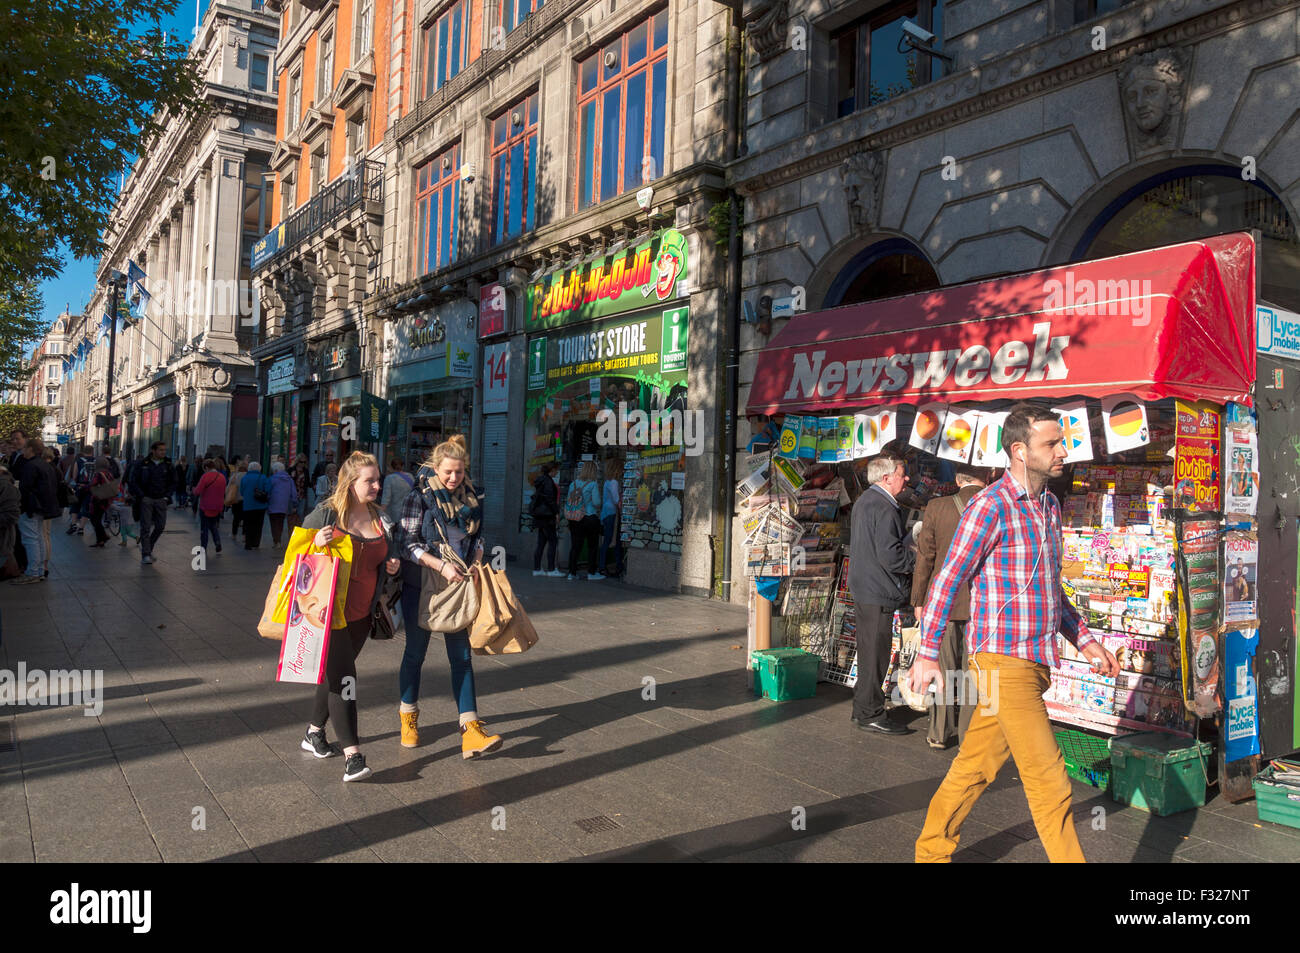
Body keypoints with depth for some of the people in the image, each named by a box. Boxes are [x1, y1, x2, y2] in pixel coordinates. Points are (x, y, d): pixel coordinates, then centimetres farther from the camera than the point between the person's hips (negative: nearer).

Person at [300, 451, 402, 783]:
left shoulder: (380, 518, 9)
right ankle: (352, 754, -10)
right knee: (343, 676, -11)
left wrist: (393, 563, 1)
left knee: (335, 672, 16)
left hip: (361, 613, 6)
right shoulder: (325, 514, -7)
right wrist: (315, 543, -22)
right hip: (329, 611, -5)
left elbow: (388, 552, 23)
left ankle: (314, 733, 34)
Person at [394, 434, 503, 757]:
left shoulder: (470, 496, 6)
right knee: (415, 652, 10)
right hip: (420, 587, -3)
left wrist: (476, 565, -1)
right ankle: (408, 716, 31)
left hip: (459, 586, 4)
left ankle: (470, 731, -2)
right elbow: (406, 543, -12)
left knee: (462, 656, 0)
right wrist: (442, 566, -20)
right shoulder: (419, 496, -8)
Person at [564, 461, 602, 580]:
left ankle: (571, 573, 5)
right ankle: (591, 572, 12)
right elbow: (596, 502, -14)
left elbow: (568, 500, 8)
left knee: (575, 546, 7)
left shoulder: (573, 483, 5)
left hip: (574, 520, 4)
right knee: (592, 546, 8)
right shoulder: (593, 484, -10)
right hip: (590, 518, -4)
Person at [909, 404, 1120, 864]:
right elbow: (947, 581, -11)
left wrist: (1084, 640, 18)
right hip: (1003, 662, -8)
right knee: (1048, 779, -4)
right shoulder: (991, 506, -13)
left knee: (977, 766, 16)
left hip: (1033, 662, 8)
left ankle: (931, 851, 29)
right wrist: (927, 654, -10)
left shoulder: (1050, 506, 14)